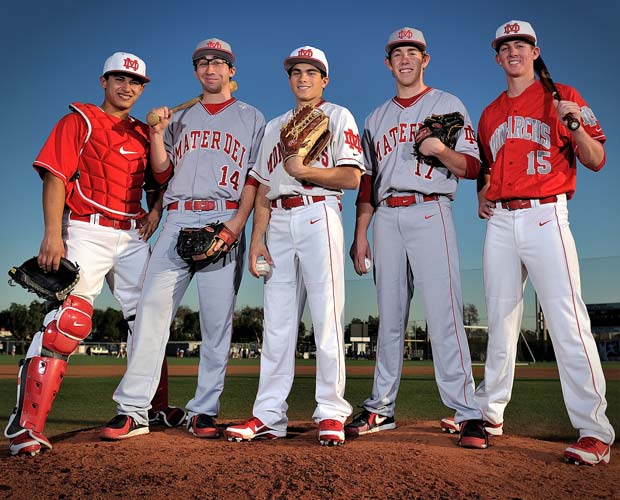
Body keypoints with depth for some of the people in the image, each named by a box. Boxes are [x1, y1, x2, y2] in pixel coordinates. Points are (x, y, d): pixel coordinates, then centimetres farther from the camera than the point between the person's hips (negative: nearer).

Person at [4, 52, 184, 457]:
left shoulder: (144, 133, 20)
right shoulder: (79, 120, 5)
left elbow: (157, 184, 27)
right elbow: (55, 178, -6)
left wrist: (155, 211, 4)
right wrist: (53, 234, -18)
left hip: (134, 236, 6)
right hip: (87, 232, -6)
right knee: (68, 319, -19)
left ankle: (156, 407, 25)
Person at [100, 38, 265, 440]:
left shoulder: (251, 118, 14)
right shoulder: (179, 118, 24)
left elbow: (255, 177, 3)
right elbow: (163, 173, 18)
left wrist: (237, 224, -10)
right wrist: (156, 133, 2)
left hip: (224, 220, -2)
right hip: (178, 221, 3)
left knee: (218, 319, -4)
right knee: (153, 308, -8)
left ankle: (204, 412, 3)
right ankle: (132, 410, -6)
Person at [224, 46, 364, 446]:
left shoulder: (338, 116, 10)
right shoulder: (275, 127, 25)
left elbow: (351, 177, -3)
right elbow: (264, 188, 17)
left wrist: (303, 170, -10)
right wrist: (257, 236, 6)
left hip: (318, 216, -5)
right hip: (278, 223, 5)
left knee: (327, 316, -9)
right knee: (277, 320, 2)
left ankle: (331, 413, -2)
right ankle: (269, 416, 6)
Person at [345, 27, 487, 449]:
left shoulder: (448, 105, 10)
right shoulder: (377, 118, 22)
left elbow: (473, 168, 2)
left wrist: (441, 150, -18)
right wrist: (360, 234, 11)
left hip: (430, 212, -4)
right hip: (386, 217, 4)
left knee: (443, 314, -13)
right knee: (390, 317, 7)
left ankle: (468, 413, -8)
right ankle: (381, 409, 14)